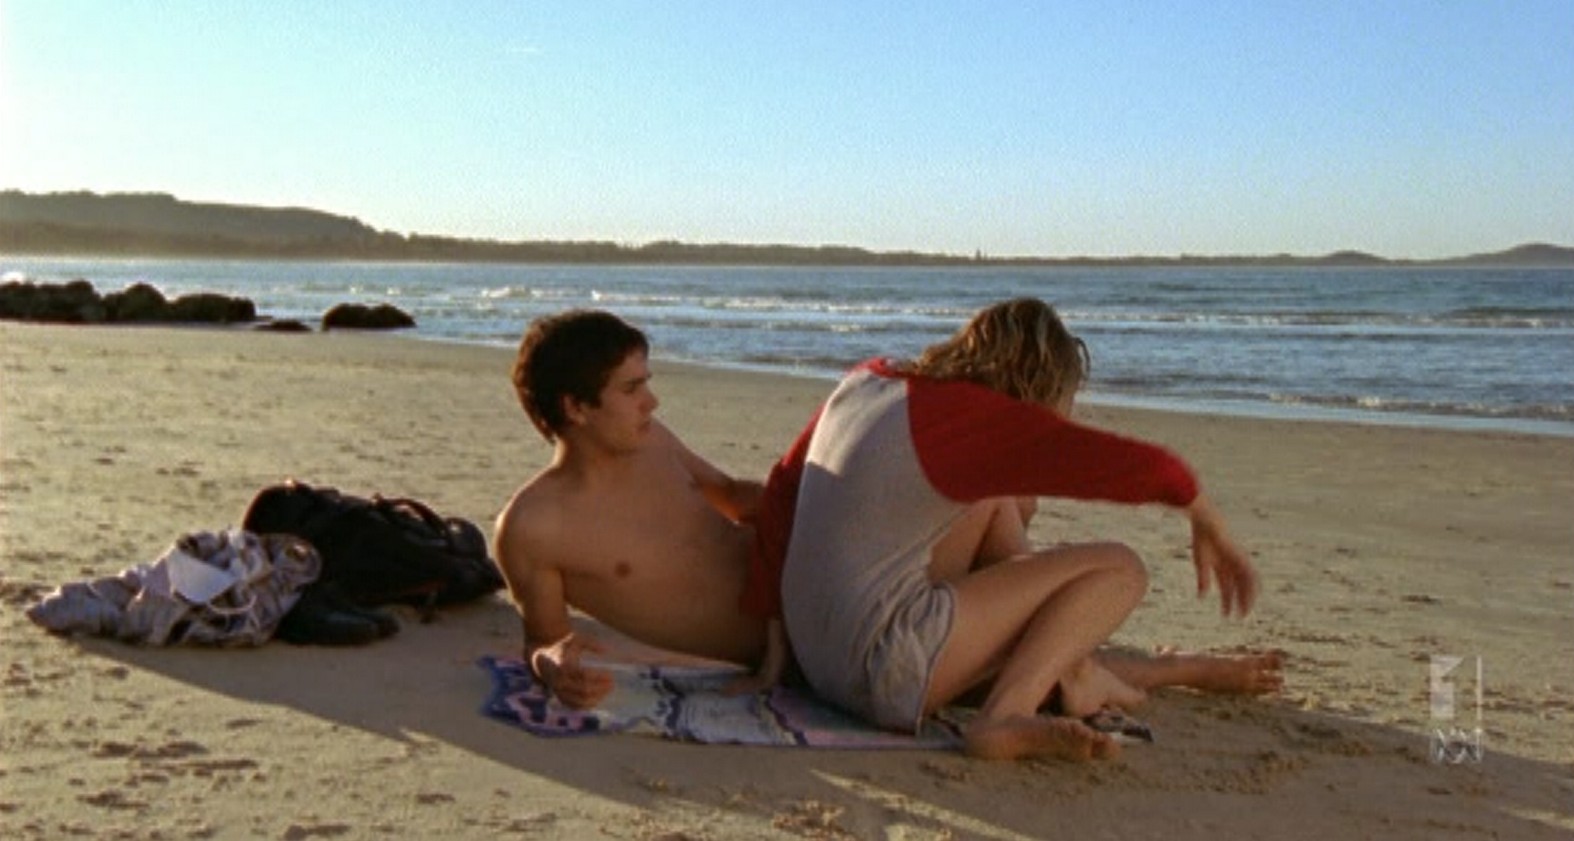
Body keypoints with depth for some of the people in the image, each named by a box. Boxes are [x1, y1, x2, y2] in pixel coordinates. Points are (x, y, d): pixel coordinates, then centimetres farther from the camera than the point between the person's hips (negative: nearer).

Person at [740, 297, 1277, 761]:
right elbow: (1141, 467, -12)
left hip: (816, 660, 9)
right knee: (1119, 568, -3)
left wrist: (772, 633, 14)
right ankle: (1005, 715, -16)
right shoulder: (976, 416, -13)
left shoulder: (867, 381, 8)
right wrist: (1208, 527, 7)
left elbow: (783, 488, 11)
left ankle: (1075, 669, 25)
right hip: (889, 673, -9)